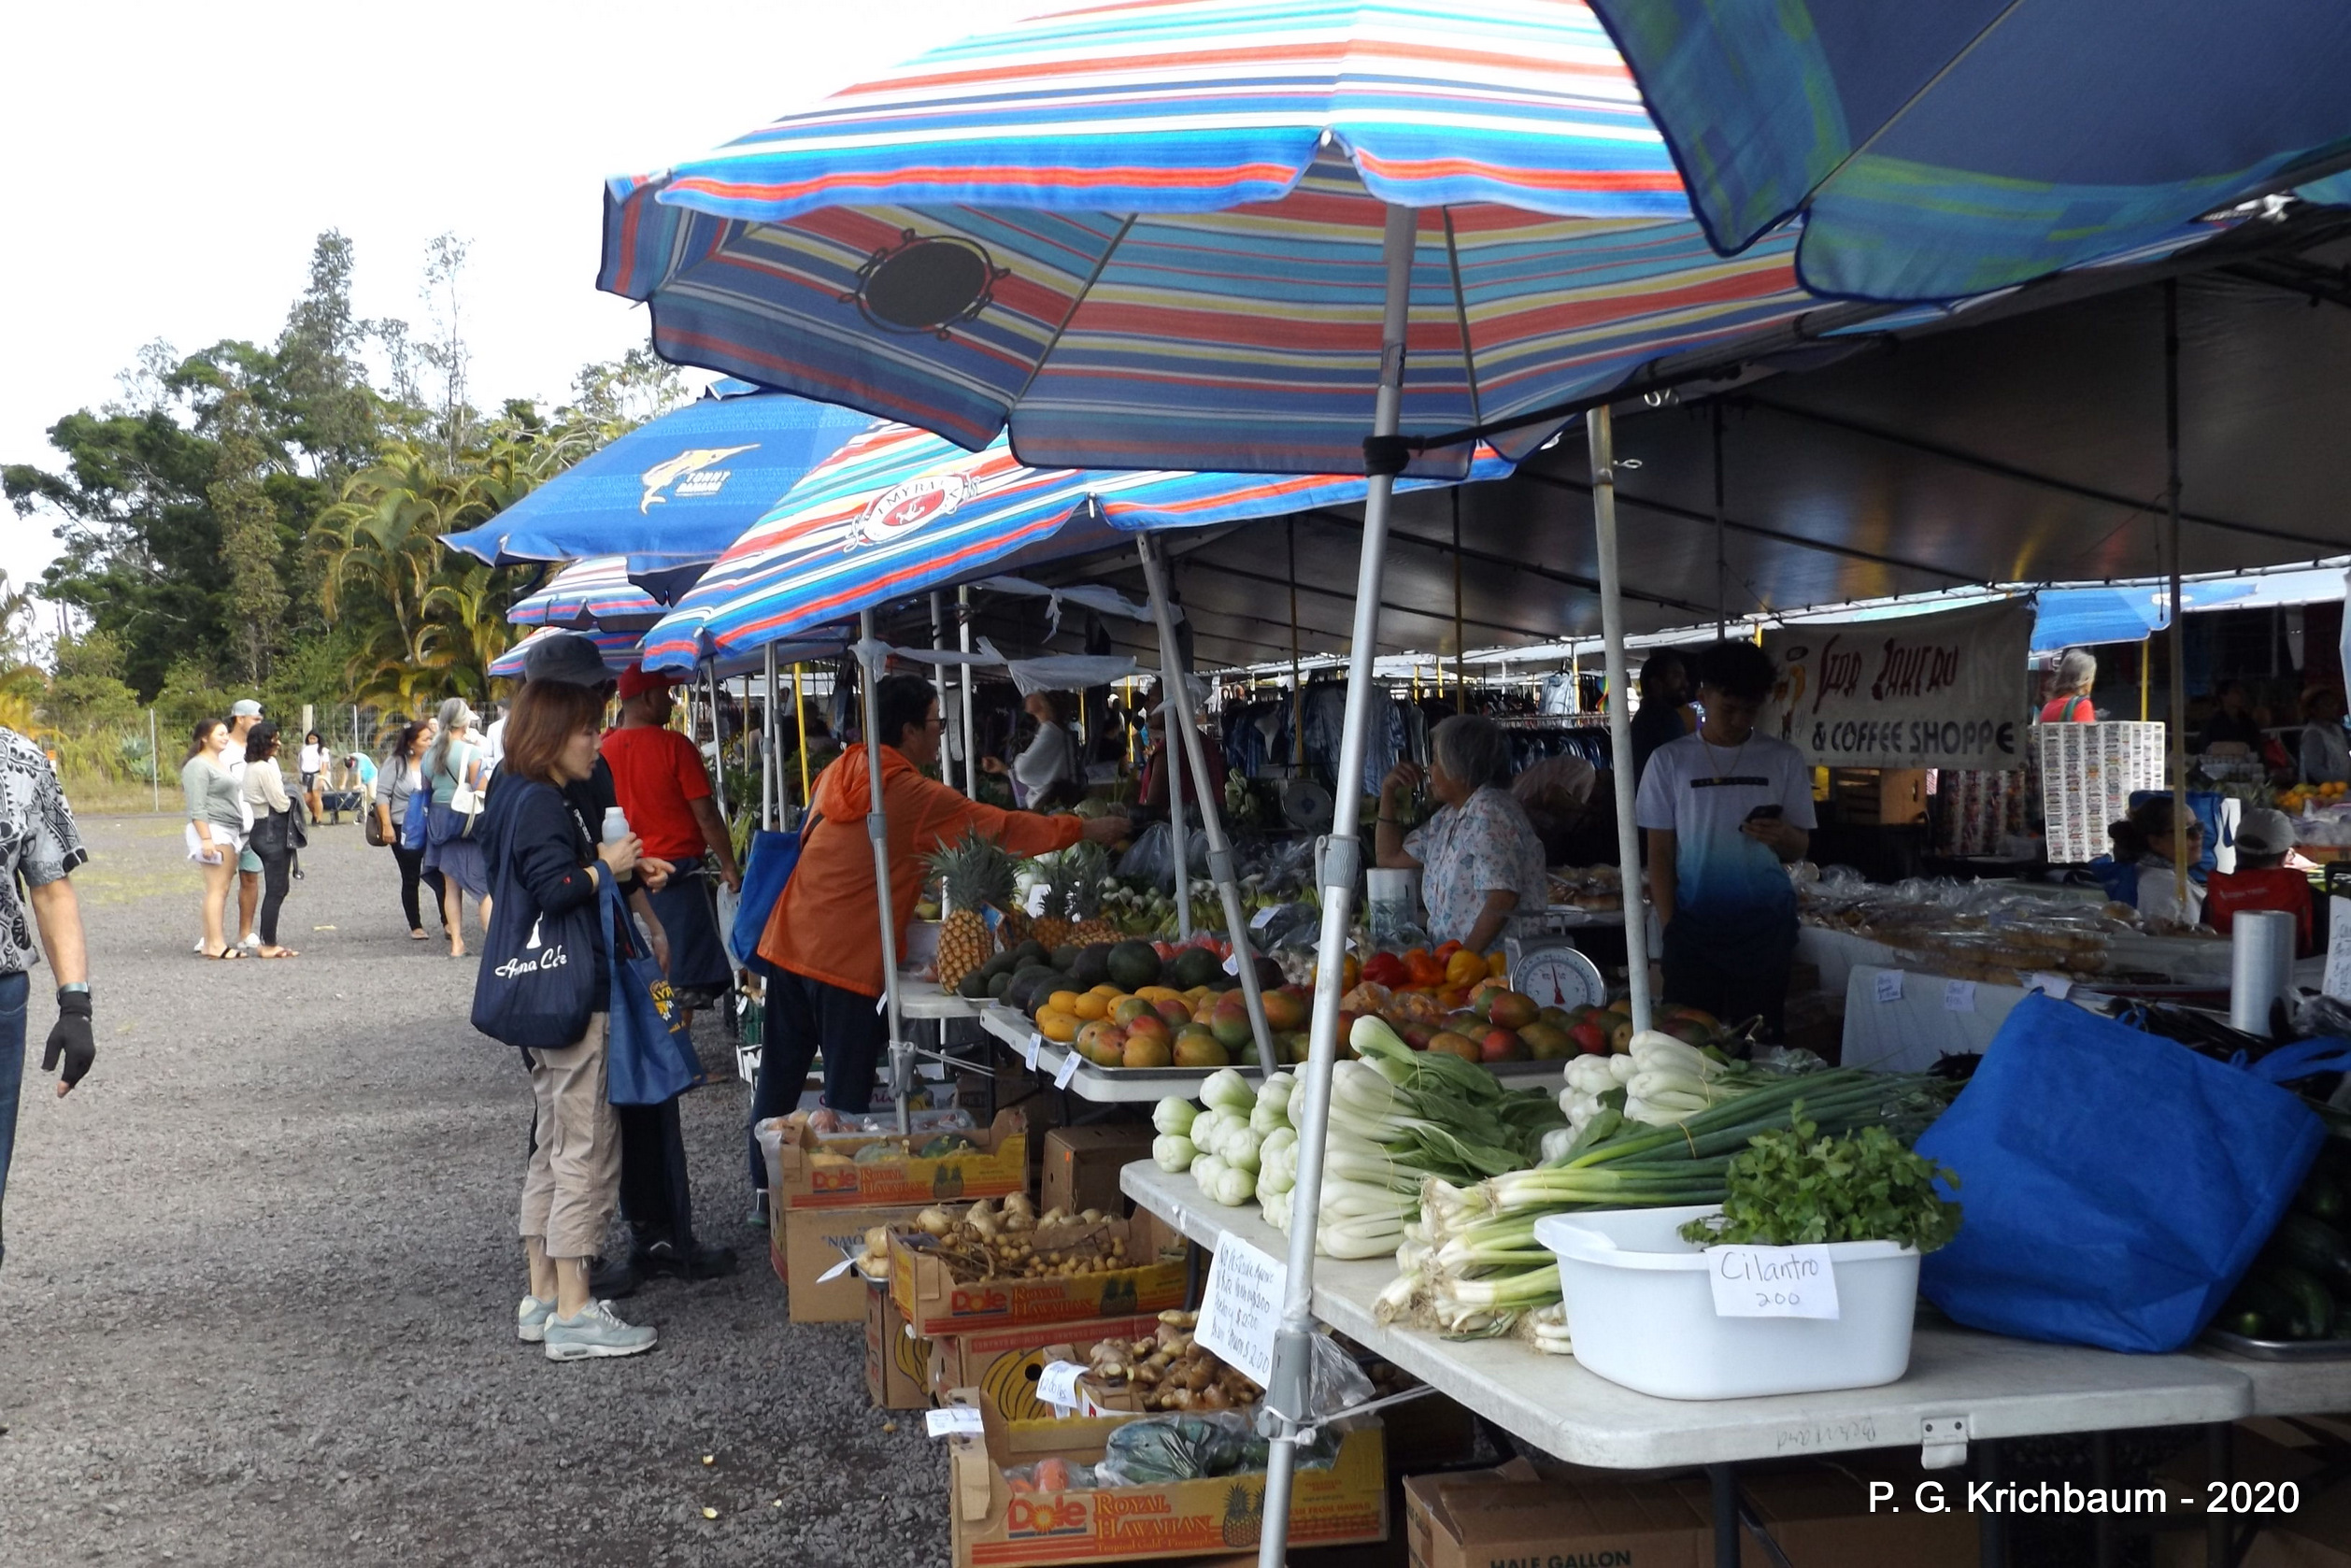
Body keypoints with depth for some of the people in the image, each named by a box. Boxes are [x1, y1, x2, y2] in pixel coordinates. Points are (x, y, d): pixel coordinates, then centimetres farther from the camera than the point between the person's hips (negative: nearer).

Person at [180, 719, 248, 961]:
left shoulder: (221, 763, 22)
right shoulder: (198, 766, -8)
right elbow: (197, 808, -16)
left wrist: (238, 835, 25)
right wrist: (206, 839, -23)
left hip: (230, 832, 10)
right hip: (213, 832, -10)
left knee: (223, 888, 7)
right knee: (217, 888, -14)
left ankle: (209, 940, 10)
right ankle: (215, 944, -17)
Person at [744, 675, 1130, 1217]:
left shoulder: (841, 771, 10)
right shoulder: (914, 796, -11)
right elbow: (1002, 828, -8)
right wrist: (1087, 830, 1)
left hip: (790, 943, 7)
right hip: (847, 960, -7)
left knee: (780, 1074, 14)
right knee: (847, 1092, 4)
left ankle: (766, 1192, 23)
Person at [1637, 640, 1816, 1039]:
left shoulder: (1783, 760, 7)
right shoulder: (1669, 761, 4)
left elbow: (1800, 848, 9)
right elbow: (1659, 853, 6)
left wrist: (1782, 836, -14)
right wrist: (1669, 926, -2)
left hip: (1766, 924, 1)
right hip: (1693, 924, 0)